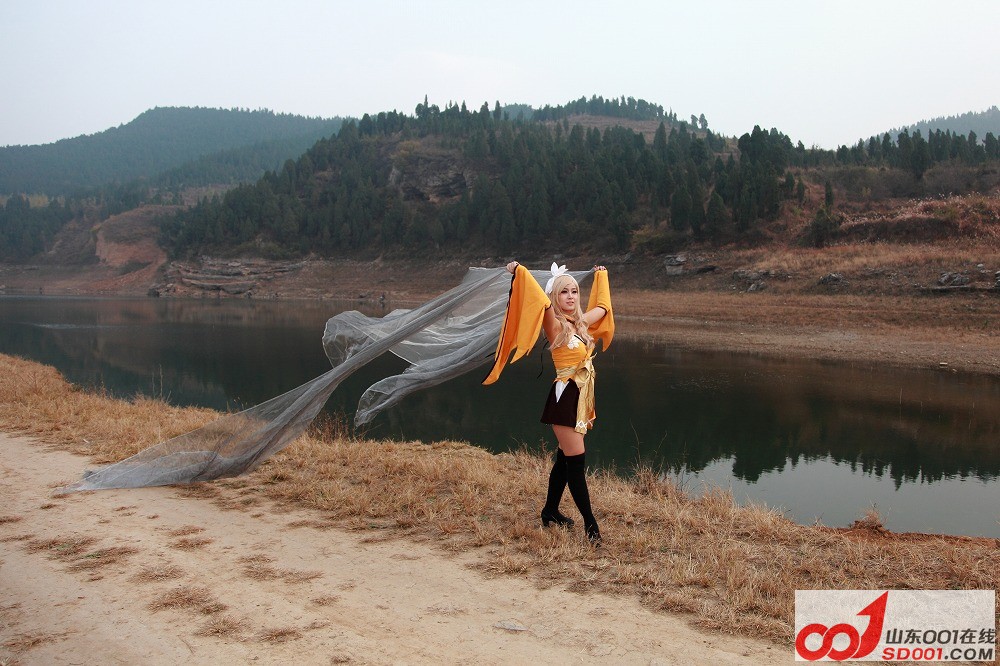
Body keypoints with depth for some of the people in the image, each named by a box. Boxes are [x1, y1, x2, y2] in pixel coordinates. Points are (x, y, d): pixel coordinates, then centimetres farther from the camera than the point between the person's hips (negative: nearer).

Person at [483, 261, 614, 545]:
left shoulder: (581, 322, 11)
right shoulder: (555, 325, -10)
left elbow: (602, 307, 29)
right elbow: (542, 302, -30)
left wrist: (600, 275, 40)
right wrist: (520, 273, -37)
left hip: (582, 397, 8)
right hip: (565, 397, -8)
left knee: (565, 458, 16)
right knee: (577, 461, -6)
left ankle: (550, 512, 29)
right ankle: (590, 524, 1)